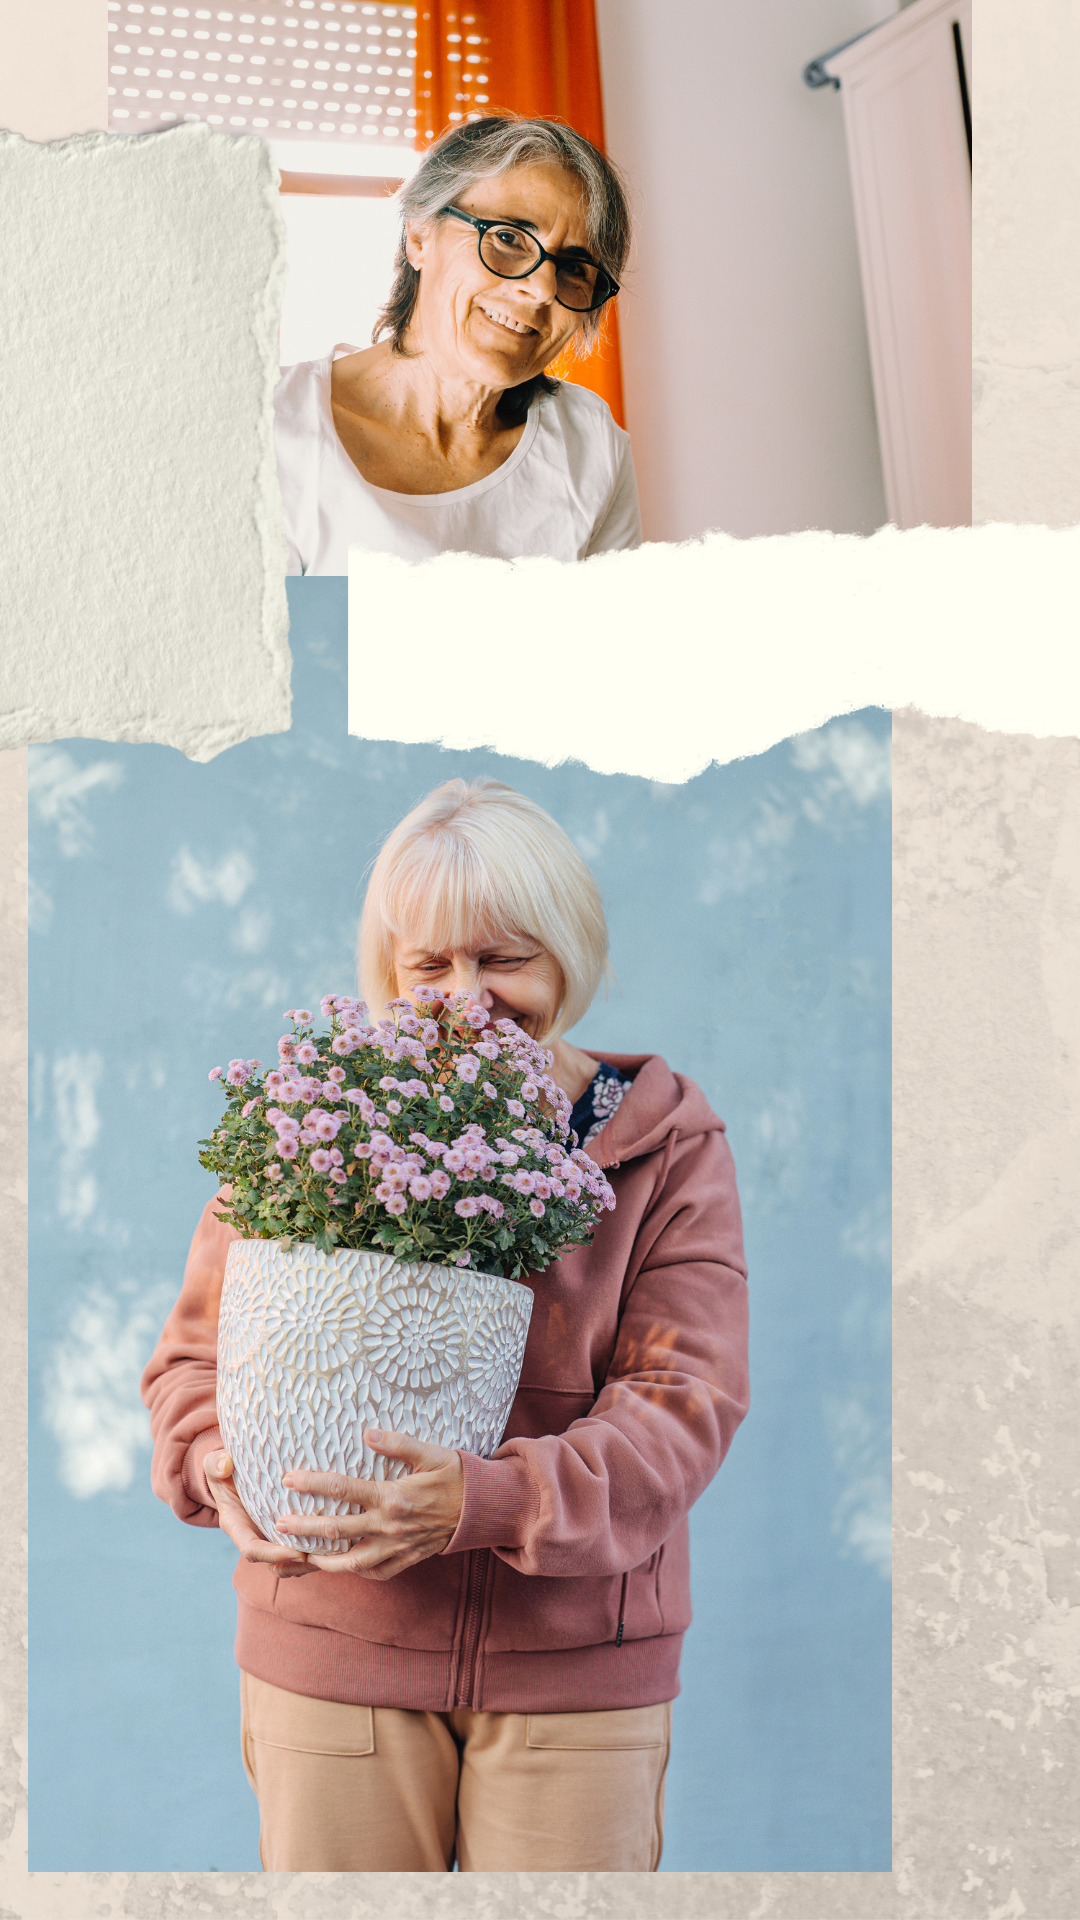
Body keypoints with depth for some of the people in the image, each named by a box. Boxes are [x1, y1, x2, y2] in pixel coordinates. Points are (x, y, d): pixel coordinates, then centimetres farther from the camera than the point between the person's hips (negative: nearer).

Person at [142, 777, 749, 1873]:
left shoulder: (666, 1147, -1)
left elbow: (684, 1402, -10)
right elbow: (198, 1350, 7)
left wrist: (488, 1502, -25)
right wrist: (224, 1472, -15)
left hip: (578, 1670, 0)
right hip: (334, 1656, 1)